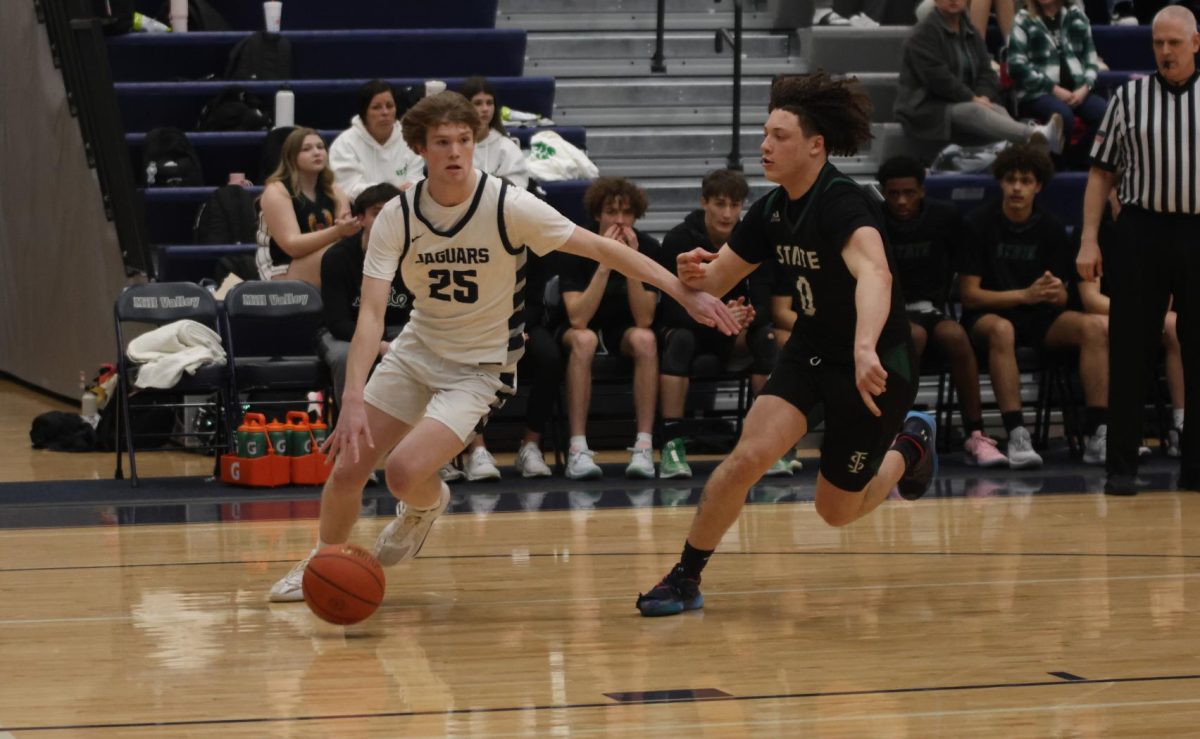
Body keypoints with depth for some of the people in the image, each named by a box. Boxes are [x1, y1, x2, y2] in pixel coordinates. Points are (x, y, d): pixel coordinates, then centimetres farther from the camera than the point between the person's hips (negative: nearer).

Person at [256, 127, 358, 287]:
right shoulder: (276, 192, -8)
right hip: (281, 277, -6)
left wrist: (350, 229, -29)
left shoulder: (334, 192, 11)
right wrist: (337, 232, -32)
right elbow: (292, 245, -19)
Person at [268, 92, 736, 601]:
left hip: (480, 367, -3)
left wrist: (686, 293, -21)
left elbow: (601, 249, -15)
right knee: (346, 470, 2)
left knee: (404, 471, -21)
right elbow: (371, 313, -18)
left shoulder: (508, 206, -20)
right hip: (417, 347, 3)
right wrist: (353, 399, -31)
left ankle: (426, 506, 17)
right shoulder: (397, 217, -12)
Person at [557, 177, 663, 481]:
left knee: (644, 339, -32)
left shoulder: (648, 247, -13)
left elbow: (644, 320, -20)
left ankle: (644, 447, -34)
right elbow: (578, 319, -28)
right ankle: (578, 450, -39)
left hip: (624, 331, 2)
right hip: (580, 330, -2)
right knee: (584, 340, -36)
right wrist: (606, 263, -34)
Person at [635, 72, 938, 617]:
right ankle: (685, 577, -3)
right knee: (749, 455, -17)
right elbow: (718, 278, 6)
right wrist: (695, 273, -20)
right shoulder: (771, 210, -3)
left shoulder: (842, 202, -27)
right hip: (812, 351, 6)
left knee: (836, 511, 6)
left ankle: (908, 448, 36)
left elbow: (874, 274, -46)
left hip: (875, 364, -6)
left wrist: (866, 349, -63)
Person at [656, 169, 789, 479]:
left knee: (767, 337, -27)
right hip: (684, 323, -3)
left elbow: (766, 302, -11)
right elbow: (672, 306, -23)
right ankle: (672, 443, -37)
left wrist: (750, 316, -37)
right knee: (680, 339, -36)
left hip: (736, 332, 3)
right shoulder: (679, 240, -17)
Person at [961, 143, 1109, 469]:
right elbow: (969, 294, -9)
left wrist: (1055, 293, -19)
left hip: (1038, 318, 4)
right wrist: (1024, 295, -20)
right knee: (1001, 330, -40)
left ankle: (1098, 435, -30)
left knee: (1093, 326, -24)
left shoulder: (1051, 228, 5)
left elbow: (1062, 296, 7)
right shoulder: (979, 223, -6)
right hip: (988, 315, -4)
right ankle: (1016, 436, -44)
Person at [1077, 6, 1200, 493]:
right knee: (1131, 352, -1)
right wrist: (1088, 240, -2)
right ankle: (1121, 465, 3)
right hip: (1142, 230, -1)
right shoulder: (1129, 97, 6)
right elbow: (1102, 173, 7)